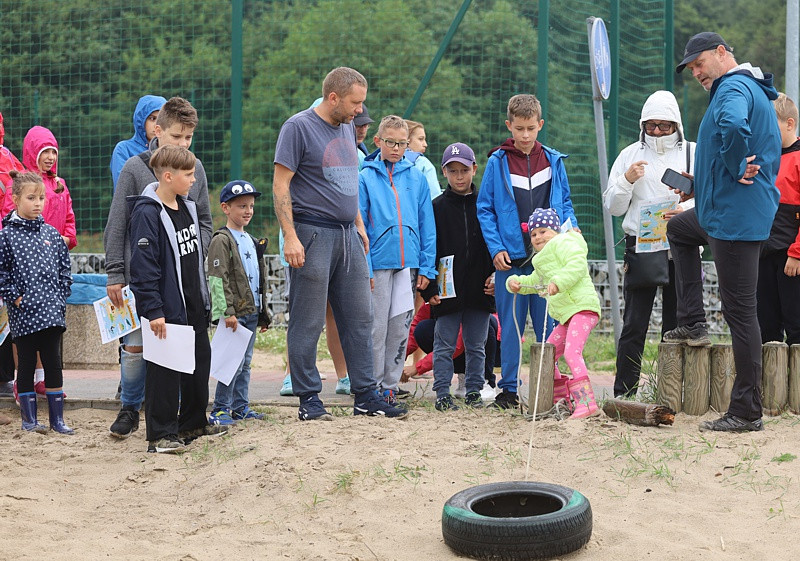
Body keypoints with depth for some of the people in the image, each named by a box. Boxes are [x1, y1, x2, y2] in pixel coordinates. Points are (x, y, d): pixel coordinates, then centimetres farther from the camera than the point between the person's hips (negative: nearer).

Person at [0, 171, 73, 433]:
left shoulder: (52, 234, 9)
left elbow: (65, 269, 14)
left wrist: (61, 297, 6)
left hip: (52, 313, 4)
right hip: (23, 313, -3)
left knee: (54, 364, 6)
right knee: (26, 365, 5)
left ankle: (57, 419, 13)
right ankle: (29, 419, 14)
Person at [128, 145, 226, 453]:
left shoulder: (187, 207, 11)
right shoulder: (147, 213, -17)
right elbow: (143, 266, -20)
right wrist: (153, 311, -22)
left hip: (193, 305, 9)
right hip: (167, 307, -9)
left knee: (200, 360, 16)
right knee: (164, 370, -4)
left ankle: (194, 423, 30)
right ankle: (161, 435, 4)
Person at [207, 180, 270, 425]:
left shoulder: (252, 241, 17)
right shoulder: (221, 240, -9)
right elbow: (217, 279, -15)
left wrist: (263, 312, 22)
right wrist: (227, 311, -21)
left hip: (251, 311, 8)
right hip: (234, 313, -8)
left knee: (245, 361, 12)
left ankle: (240, 407, 19)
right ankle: (219, 410, -4)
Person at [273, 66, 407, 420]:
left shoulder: (347, 127, 15)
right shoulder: (299, 127, -8)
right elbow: (280, 185, -11)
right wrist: (290, 237, -18)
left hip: (347, 236, 8)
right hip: (312, 235, -8)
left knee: (360, 319, 8)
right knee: (308, 324, -2)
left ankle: (365, 396, 14)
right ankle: (309, 400, 5)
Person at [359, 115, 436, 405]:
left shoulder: (416, 177, 6)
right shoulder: (366, 178, -1)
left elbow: (427, 225, 7)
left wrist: (427, 267, 1)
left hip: (408, 262, 3)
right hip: (378, 262, -3)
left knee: (400, 328, 7)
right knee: (376, 328, 1)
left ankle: (390, 386, 16)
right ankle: (373, 388, 10)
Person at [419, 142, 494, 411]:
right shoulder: (437, 207, 1)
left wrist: (494, 276, 1)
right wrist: (429, 289, -7)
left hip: (479, 289, 2)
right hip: (447, 290, -2)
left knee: (477, 346, 9)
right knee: (445, 345, 2)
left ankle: (474, 391, 19)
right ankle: (442, 394, 7)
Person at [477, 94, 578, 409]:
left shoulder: (553, 161, 9)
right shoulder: (497, 162, 2)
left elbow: (564, 203, 17)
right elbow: (485, 209, 3)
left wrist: (571, 227, -1)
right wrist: (496, 248, -7)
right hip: (510, 258, -2)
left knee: (548, 325, 3)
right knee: (510, 326, 2)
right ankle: (508, 388, 10)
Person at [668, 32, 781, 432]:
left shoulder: (734, 88, -15)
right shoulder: (752, 89, 18)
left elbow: (733, 125, -39)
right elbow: (766, 144, 30)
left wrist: (737, 169, -24)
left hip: (735, 217, -11)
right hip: (723, 213, 11)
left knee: (739, 310, -8)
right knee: (678, 228, 34)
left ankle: (746, 412, -4)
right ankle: (692, 324, 28)